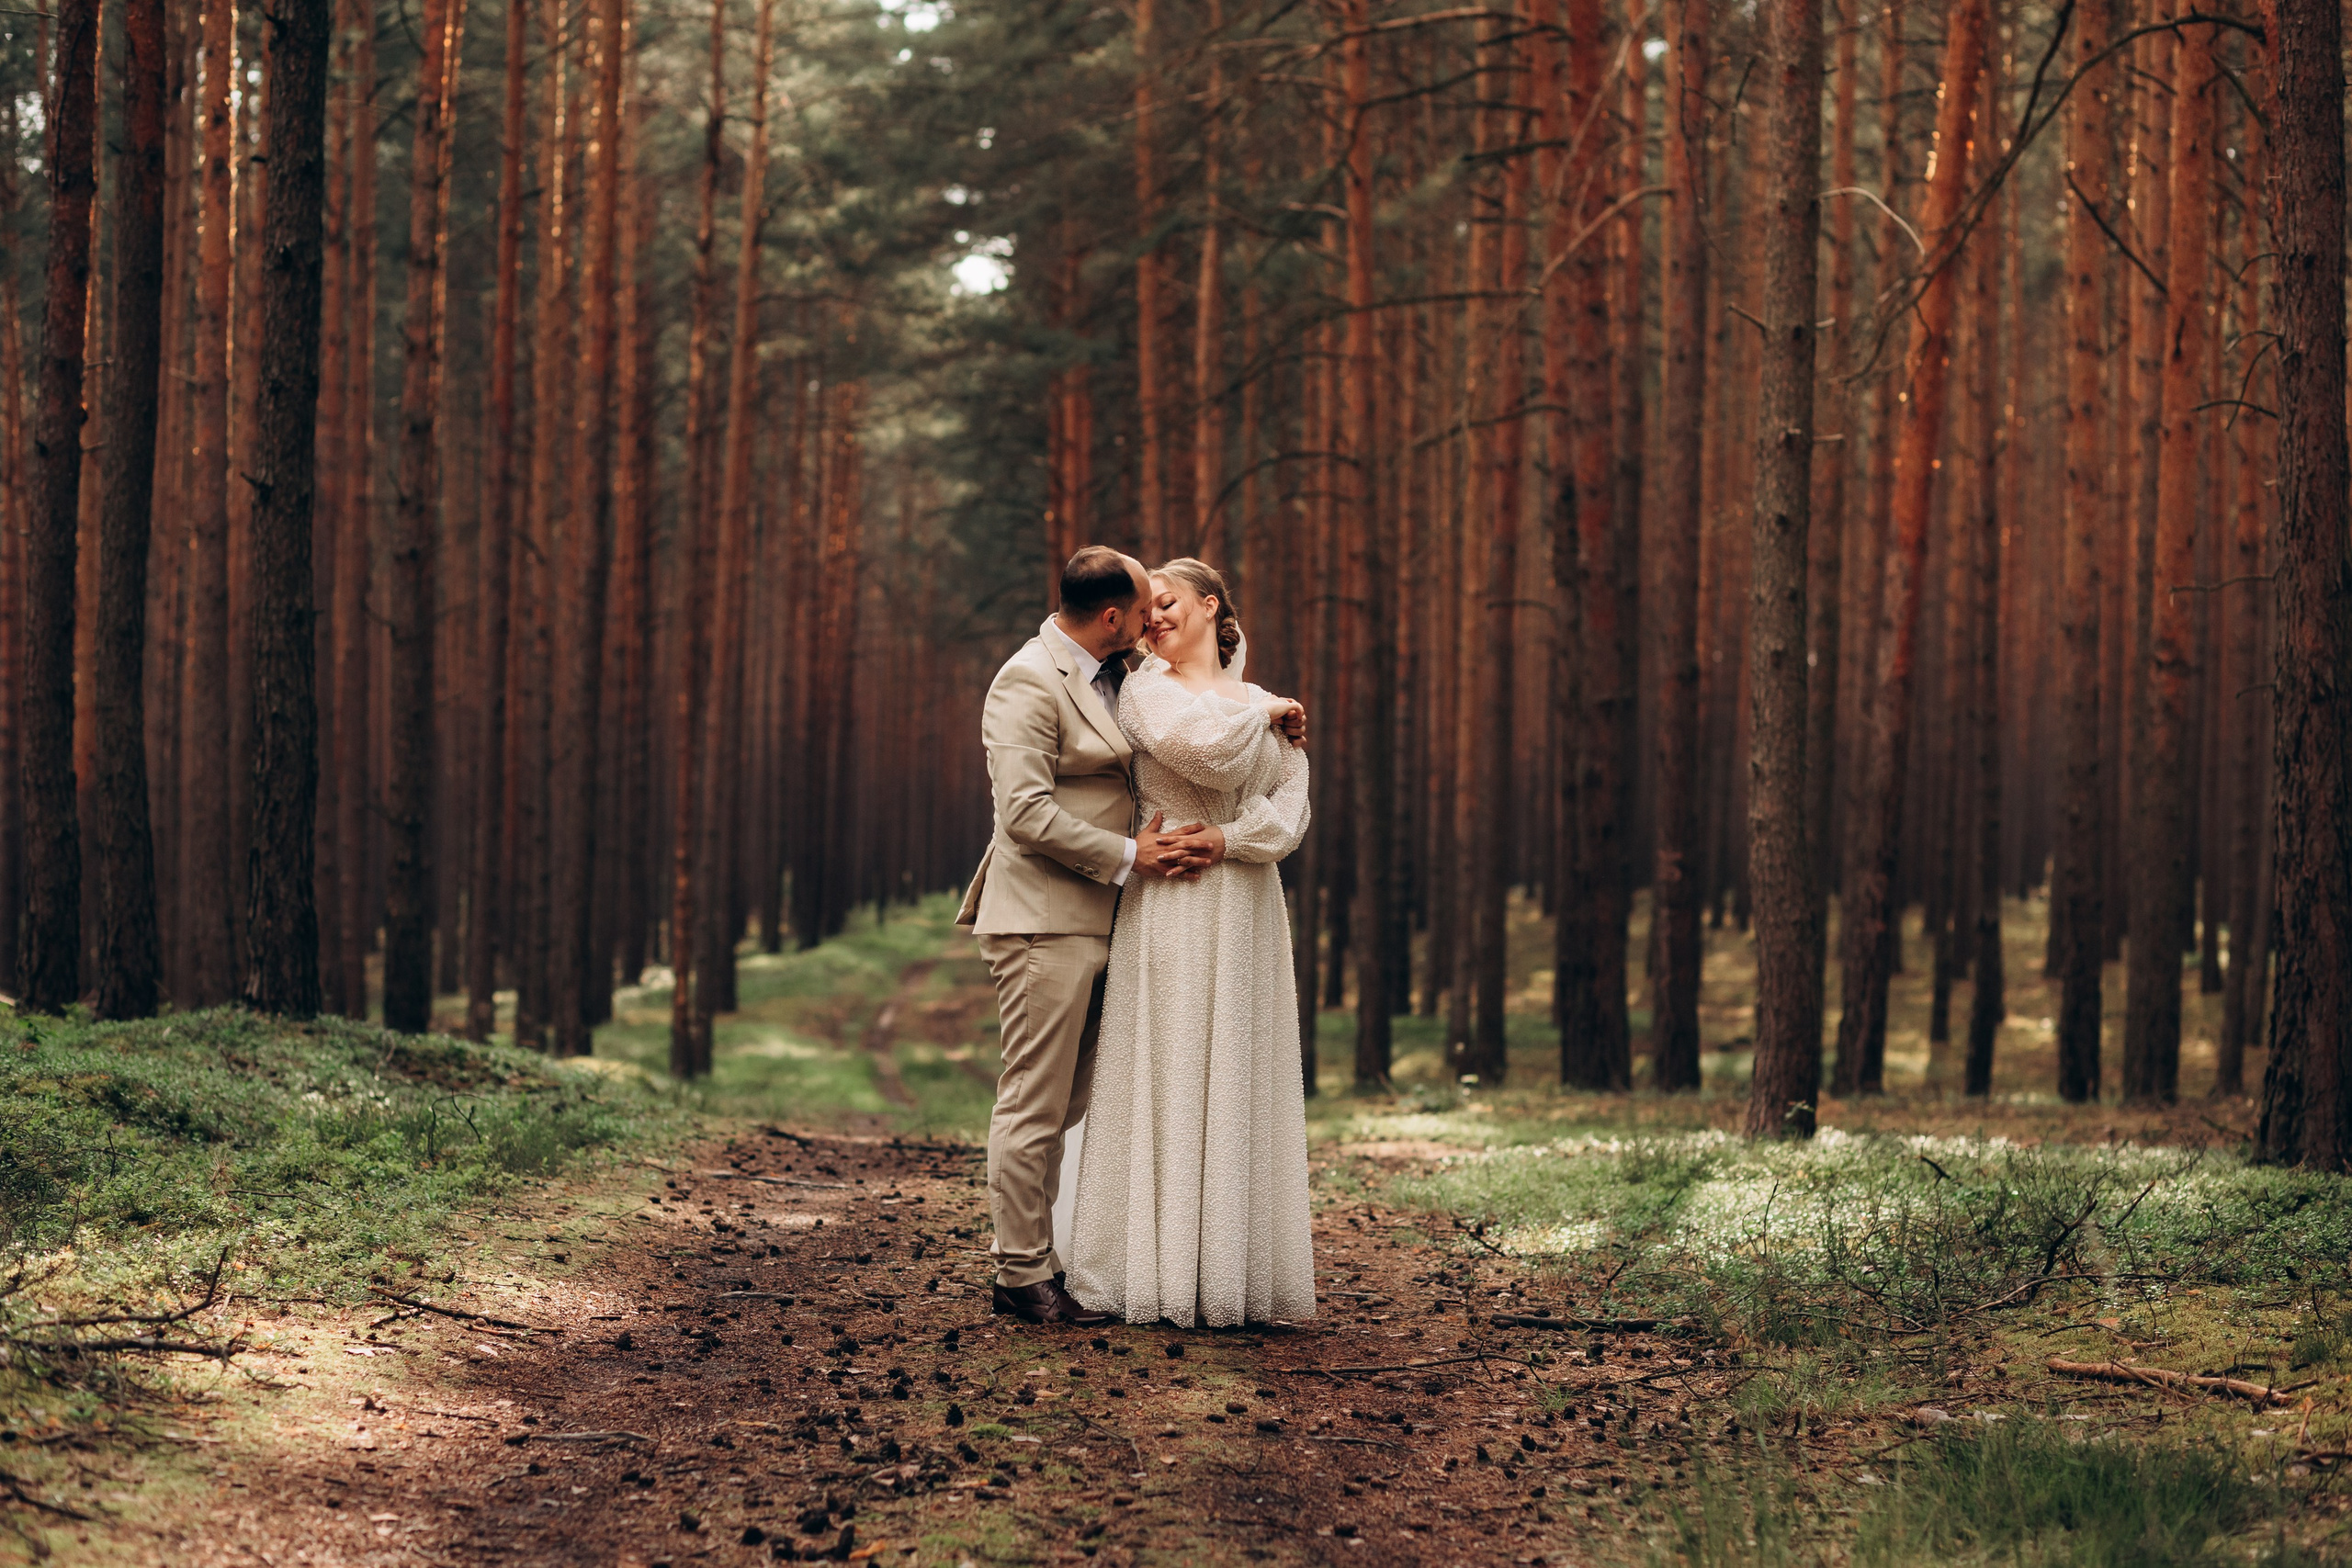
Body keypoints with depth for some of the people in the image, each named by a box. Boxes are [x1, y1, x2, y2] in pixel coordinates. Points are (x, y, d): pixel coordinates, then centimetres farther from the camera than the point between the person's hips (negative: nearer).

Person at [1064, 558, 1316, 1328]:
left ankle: (1238, 1270, 4)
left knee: (1239, 1081, 2)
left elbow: (1291, 810, 2)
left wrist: (1222, 839, -14)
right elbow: (1201, 749, -16)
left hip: (1245, 910, 3)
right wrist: (1259, 713, 0)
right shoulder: (1144, 692, 5)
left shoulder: (1270, 708, 15)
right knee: (1165, 1079, -6)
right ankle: (1159, 1268, -4)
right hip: (1166, 911, -3)